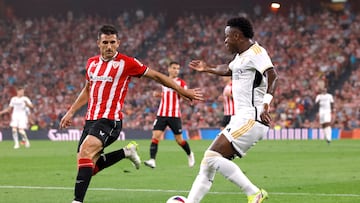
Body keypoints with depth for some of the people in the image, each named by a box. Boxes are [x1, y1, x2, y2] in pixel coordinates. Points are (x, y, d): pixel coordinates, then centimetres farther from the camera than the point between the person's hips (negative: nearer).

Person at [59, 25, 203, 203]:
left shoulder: (126, 63, -4)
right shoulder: (91, 63, 13)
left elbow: (156, 76, 4)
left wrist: (184, 92, 7)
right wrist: (71, 112, 25)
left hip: (110, 120, -7)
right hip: (91, 119, 7)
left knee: (85, 151, -29)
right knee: (89, 167, 3)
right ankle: (126, 152, 24)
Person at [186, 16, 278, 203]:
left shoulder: (256, 52, -11)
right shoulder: (240, 56, 18)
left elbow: (273, 75, -29)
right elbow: (228, 70, 41)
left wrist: (266, 102, -41)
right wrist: (207, 68, 53)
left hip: (251, 120, -10)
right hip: (240, 119, 10)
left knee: (213, 156, -19)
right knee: (208, 162, 8)